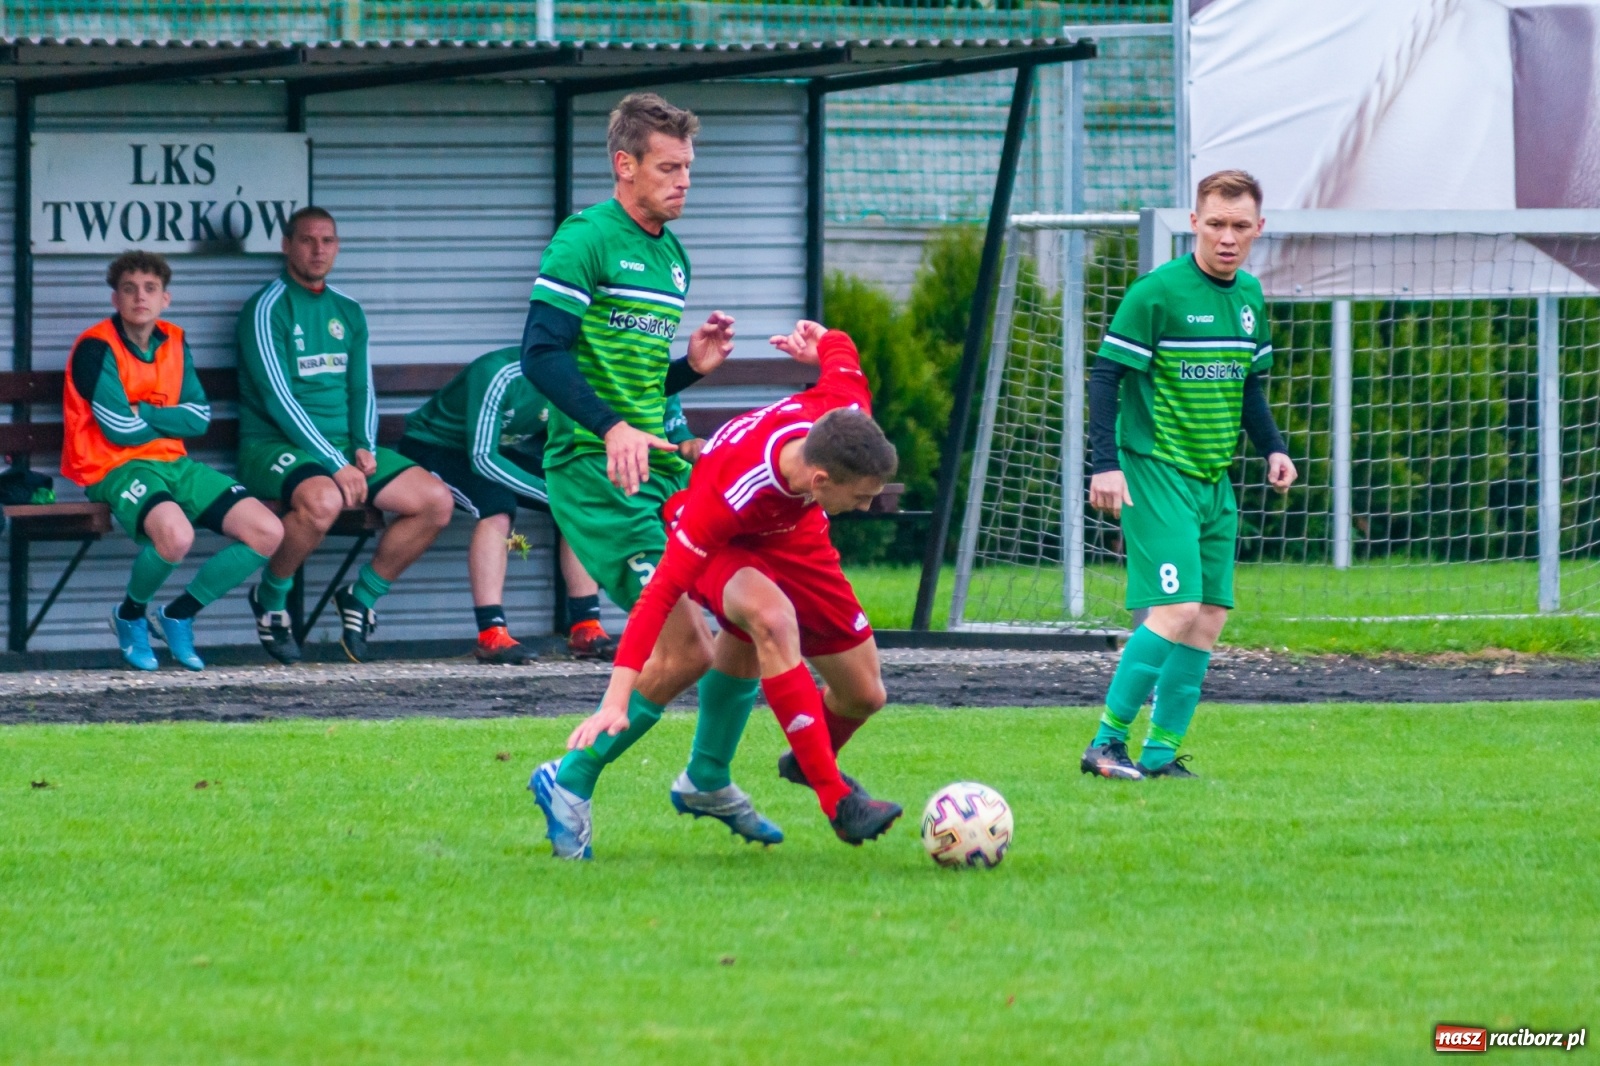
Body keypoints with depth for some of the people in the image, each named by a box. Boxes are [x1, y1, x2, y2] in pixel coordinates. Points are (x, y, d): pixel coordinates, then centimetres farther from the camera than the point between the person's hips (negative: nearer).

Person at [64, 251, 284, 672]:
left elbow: (200, 418, 4)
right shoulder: (97, 348, -10)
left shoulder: (175, 343, 11)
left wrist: (143, 414, -9)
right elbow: (120, 429, -15)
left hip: (175, 464, 7)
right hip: (117, 468, -7)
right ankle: (130, 616, -6)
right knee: (176, 534, -38)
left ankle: (178, 615, 7)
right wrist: (171, 419, 2)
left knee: (267, 533, -9)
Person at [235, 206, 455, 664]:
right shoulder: (268, 308, -6)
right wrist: (335, 464, -20)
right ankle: (270, 600, -13)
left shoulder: (347, 312, 17)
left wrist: (365, 448, -4)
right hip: (277, 447, -7)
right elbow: (278, 398, -14)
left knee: (436, 501, -11)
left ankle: (362, 596, 5)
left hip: (346, 449, 7)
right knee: (322, 500, -39)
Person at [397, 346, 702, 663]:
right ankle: (491, 636, -36)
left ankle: (585, 630, -8)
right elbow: (481, 458, -34)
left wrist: (682, 437, -22)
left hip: (501, 449, 7)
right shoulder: (500, 375, -34)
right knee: (496, 506, -34)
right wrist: (551, 494, -35)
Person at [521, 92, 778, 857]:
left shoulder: (672, 257, 18)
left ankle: (708, 781, 24)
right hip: (595, 473, -9)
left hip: (664, 466, 9)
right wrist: (612, 428, -28)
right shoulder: (587, 240, -8)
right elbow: (541, 355, -17)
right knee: (685, 645, -15)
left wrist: (692, 366, 5)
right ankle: (571, 782, 2)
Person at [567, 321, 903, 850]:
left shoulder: (847, 411, -32)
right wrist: (616, 700, -51)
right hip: (723, 542, -6)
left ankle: (810, 762, 43)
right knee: (773, 619, -39)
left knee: (864, 694, 7)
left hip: (792, 532, 6)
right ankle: (837, 801, -35)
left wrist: (824, 342, 17)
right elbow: (661, 593, -45)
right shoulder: (729, 494, -45)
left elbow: (840, 353, -8)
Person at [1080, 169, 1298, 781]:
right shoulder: (1157, 292, -12)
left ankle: (1161, 753, 11)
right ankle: (1106, 745, -9)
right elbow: (1106, 376, -11)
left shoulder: (1249, 296, 10)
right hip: (1157, 473, -8)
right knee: (1176, 611, -16)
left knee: (1210, 617, 4)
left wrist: (1272, 448, 8)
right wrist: (1105, 464, -19)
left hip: (1215, 479, 8)